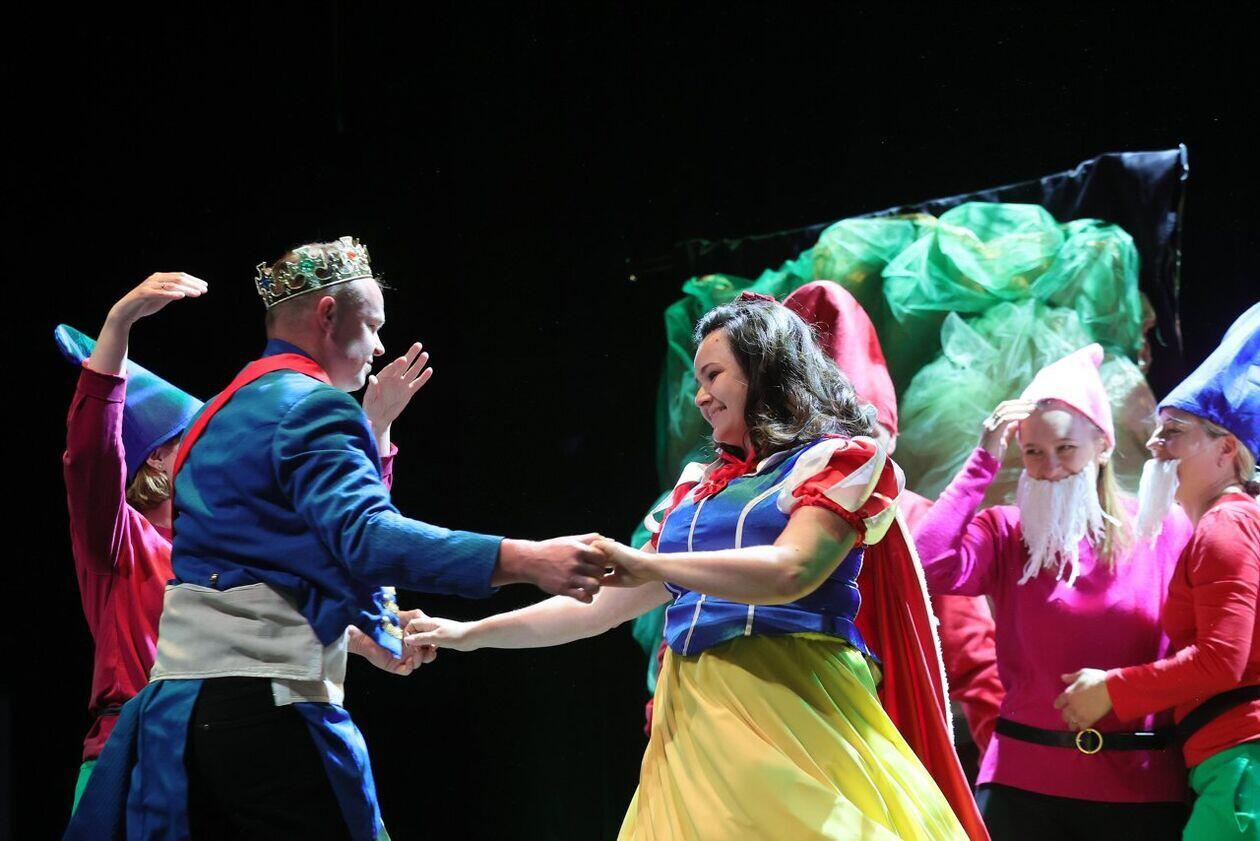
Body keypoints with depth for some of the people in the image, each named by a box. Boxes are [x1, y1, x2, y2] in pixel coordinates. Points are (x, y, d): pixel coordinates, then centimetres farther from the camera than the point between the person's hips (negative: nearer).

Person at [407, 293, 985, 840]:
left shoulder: (840, 460, 4)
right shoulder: (699, 489, 21)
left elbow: (790, 571, -14)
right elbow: (602, 606, 24)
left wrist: (649, 564, -22)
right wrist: (469, 634, 21)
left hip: (788, 704, -5)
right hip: (693, 719, 5)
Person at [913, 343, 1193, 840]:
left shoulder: (1166, 532, 1)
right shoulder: (1006, 533, 3)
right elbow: (929, 566, -15)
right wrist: (984, 462, -8)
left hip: (1144, 789, 0)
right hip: (1024, 783, 0)